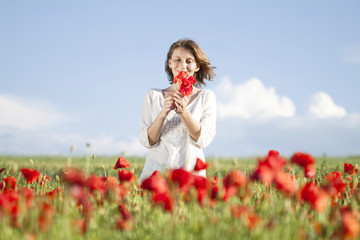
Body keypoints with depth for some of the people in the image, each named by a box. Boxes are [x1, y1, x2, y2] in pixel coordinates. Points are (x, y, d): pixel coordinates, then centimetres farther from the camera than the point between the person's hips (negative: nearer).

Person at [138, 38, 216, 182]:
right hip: (156, 170, 0)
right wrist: (163, 114, -14)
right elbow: (146, 141, 2)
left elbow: (203, 140, -4)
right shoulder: (153, 96, 9)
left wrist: (183, 111, -18)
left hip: (191, 172, 0)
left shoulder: (206, 97, 7)